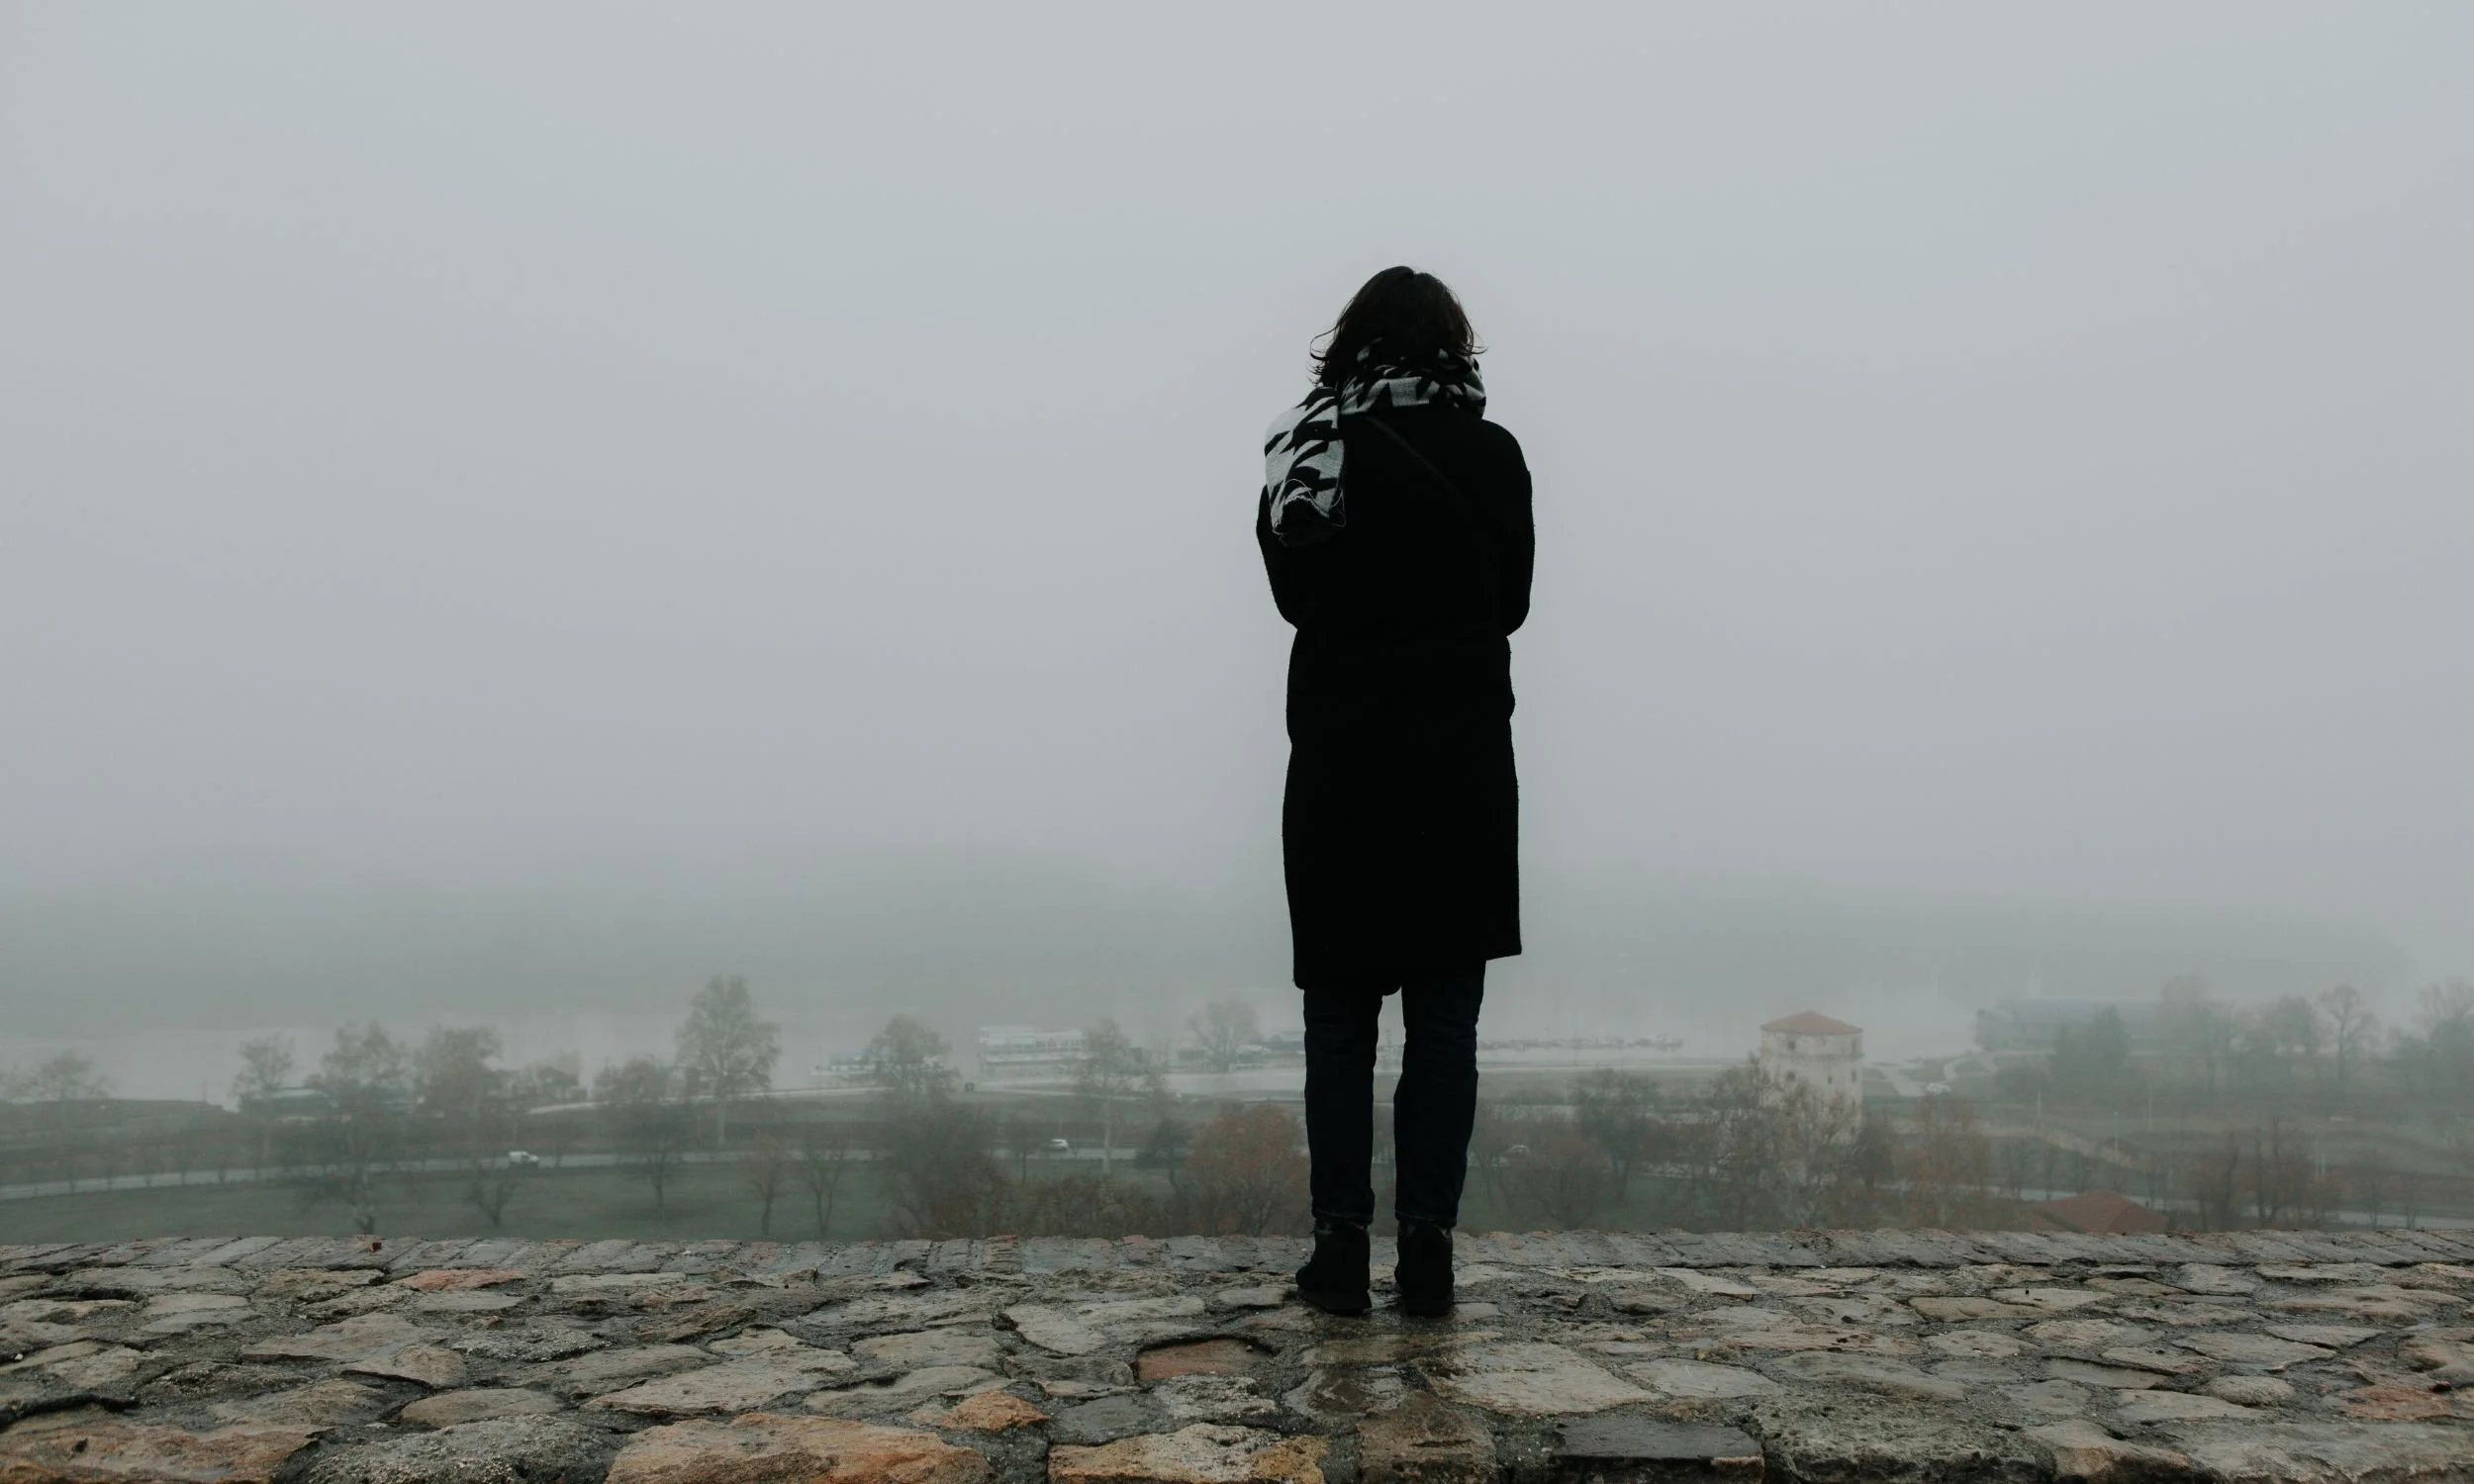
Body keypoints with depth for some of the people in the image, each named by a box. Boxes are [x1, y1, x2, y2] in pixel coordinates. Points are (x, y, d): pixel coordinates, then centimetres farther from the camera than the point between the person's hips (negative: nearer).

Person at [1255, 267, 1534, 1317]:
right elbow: (1511, 600, 6)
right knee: (1444, 1016, 5)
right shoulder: (1488, 454, -2)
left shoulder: (1304, 451, 2)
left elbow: (1297, 595, 7)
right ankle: (1427, 1248, 6)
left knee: (1339, 1015, 9)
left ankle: (1341, 1246, 9)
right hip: (1462, 766, -1)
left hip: (1338, 765, 1)